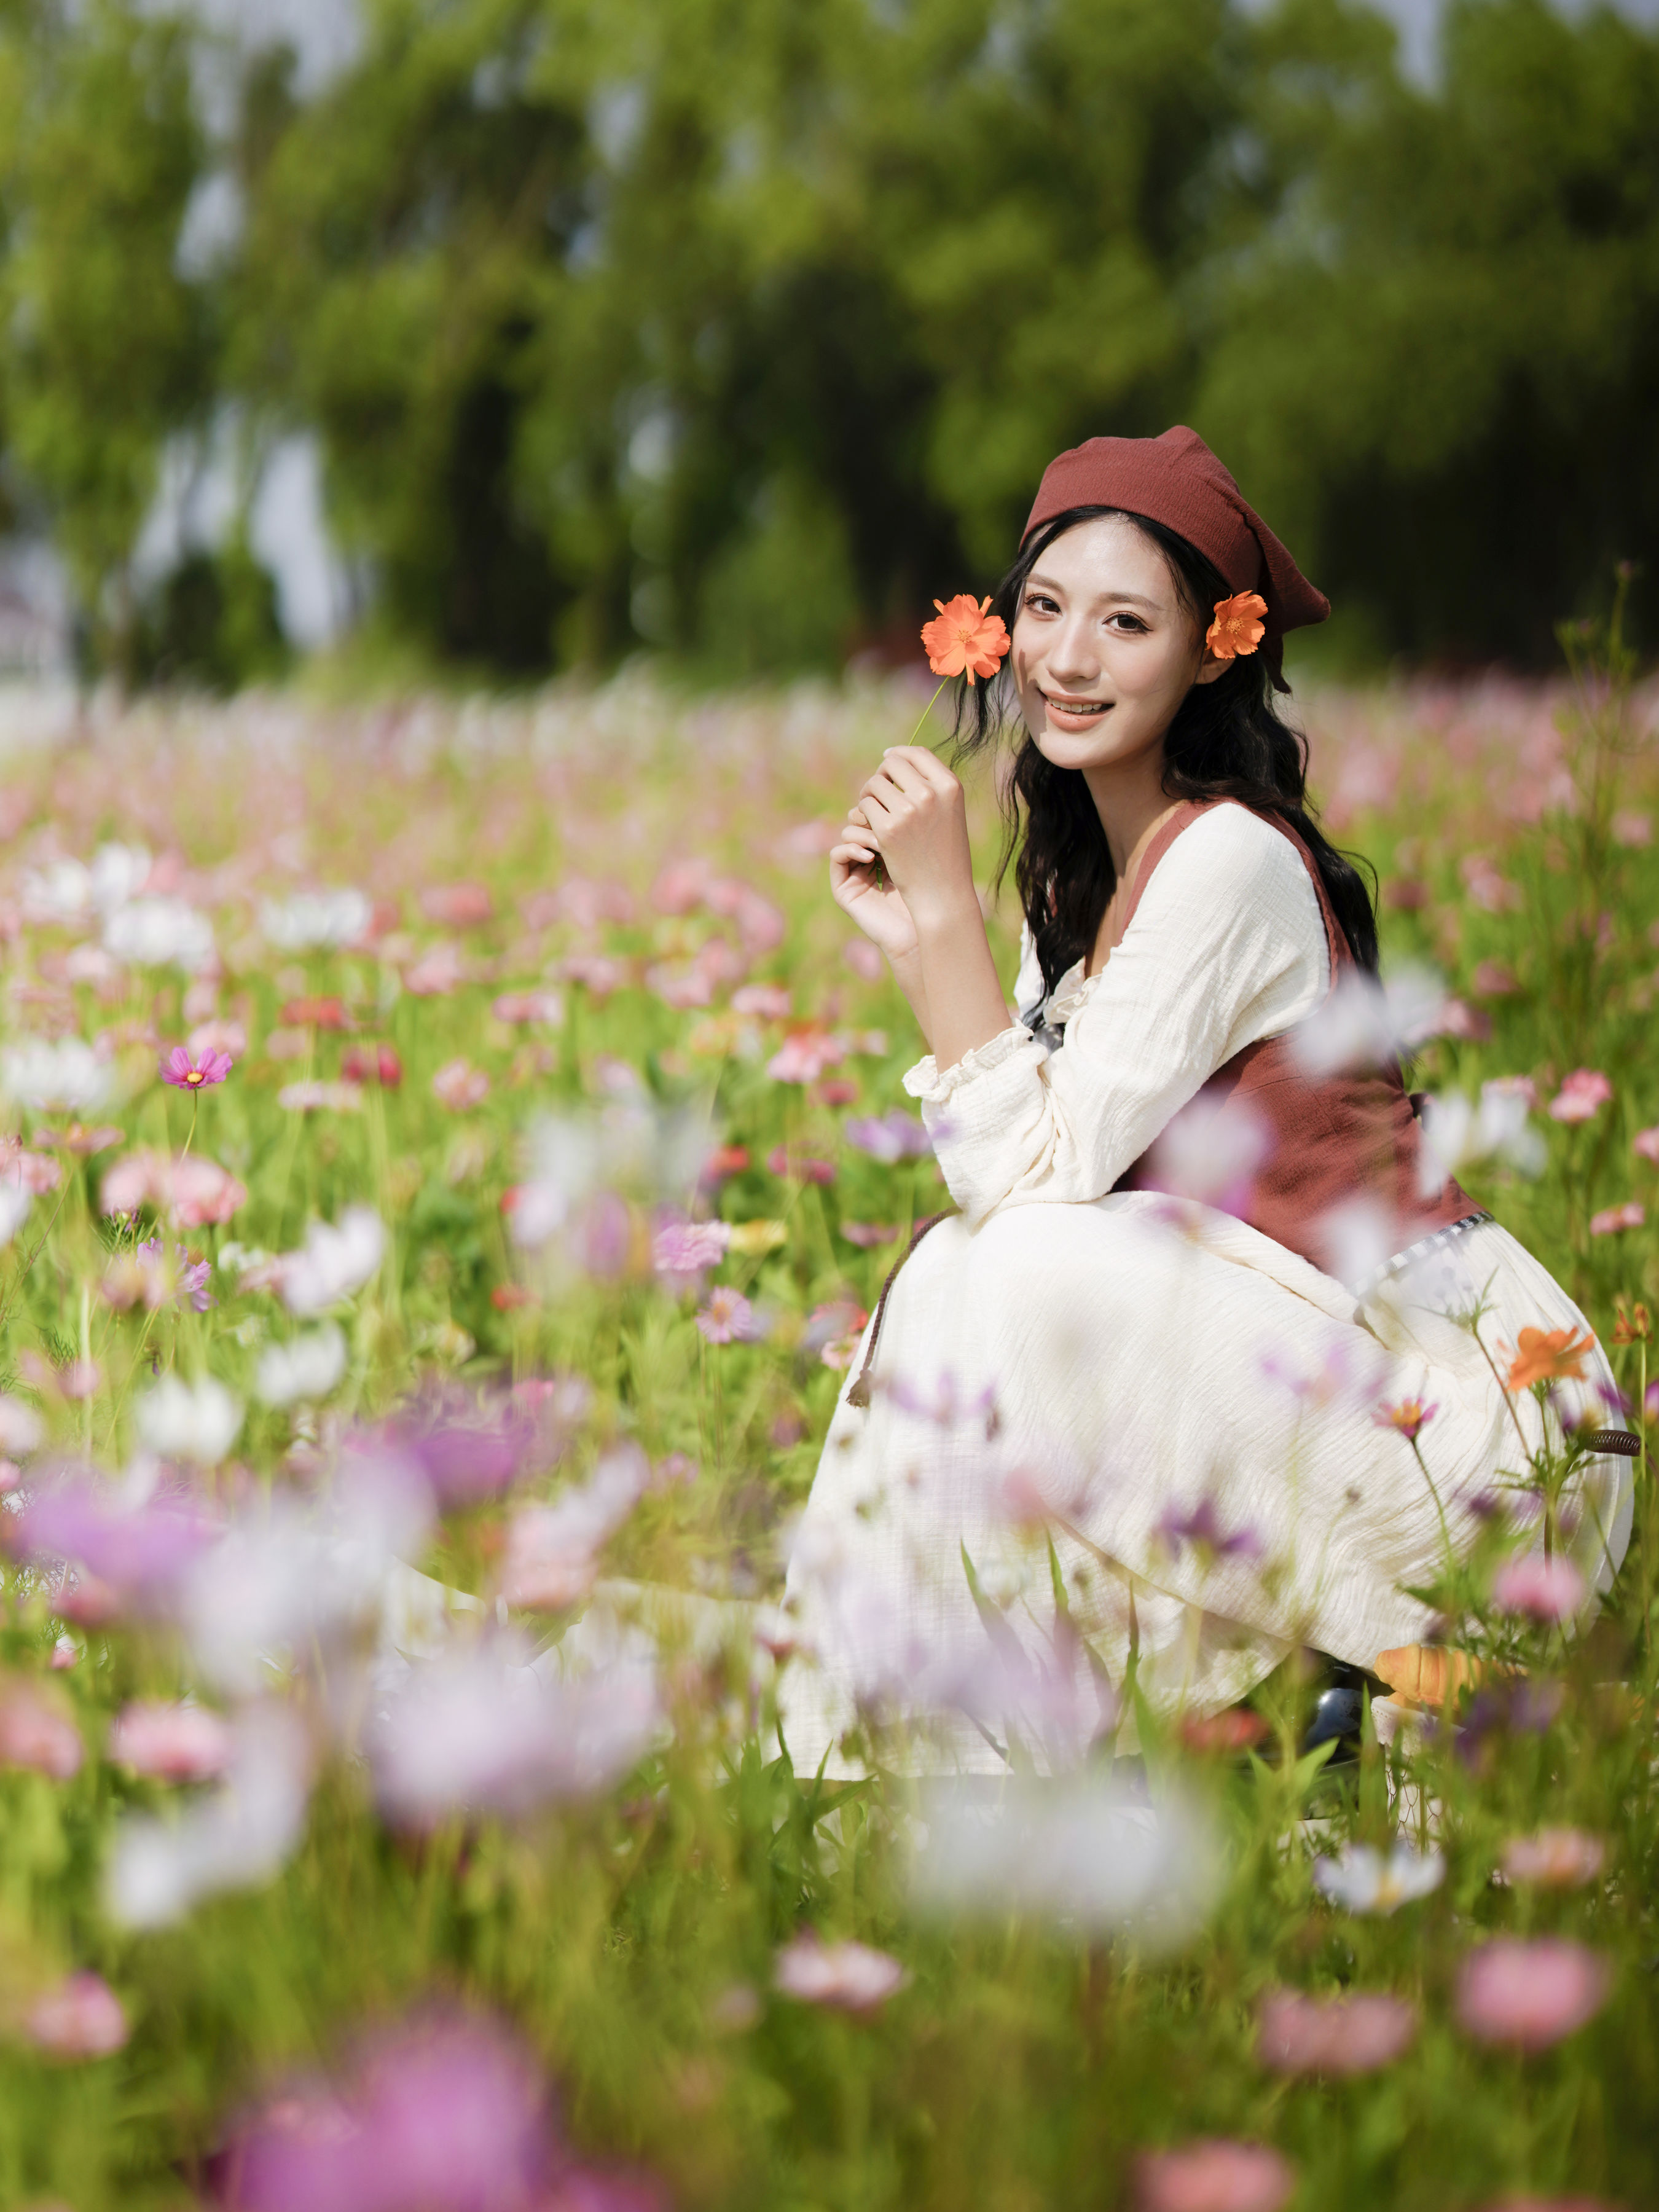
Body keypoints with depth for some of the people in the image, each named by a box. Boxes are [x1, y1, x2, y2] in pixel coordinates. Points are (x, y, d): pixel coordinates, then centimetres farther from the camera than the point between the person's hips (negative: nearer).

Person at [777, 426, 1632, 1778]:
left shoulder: (1231, 860, -18)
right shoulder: (1079, 866, 10)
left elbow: (1039, 1179, -19)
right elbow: (1014, 1177, 6)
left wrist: (948, 901, -17)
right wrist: (915, 940, -3)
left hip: (1477, 1401, -9)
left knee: (1027, 1281, -24)